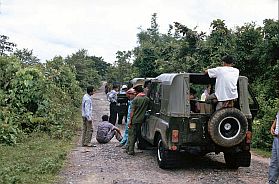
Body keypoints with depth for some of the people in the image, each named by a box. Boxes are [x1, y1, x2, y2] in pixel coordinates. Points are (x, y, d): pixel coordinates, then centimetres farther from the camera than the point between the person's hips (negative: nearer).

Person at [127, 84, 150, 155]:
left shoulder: (136, 99, -11)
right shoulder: (147, 99, 3)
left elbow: (132, 111, -11)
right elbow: (147, 109, 10)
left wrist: (130, 121, -8)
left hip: (134, 120, -5)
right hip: (141, 120, 5)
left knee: (131, 135, 2)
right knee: (138, 134, 16)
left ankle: (130, 150, 0)